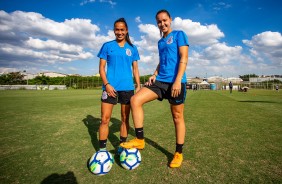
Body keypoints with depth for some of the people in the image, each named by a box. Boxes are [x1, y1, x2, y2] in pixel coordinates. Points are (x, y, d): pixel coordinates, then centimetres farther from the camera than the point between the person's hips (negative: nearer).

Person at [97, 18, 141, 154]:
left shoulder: (132, 48, 12)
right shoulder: (107, 46, 7)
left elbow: (135, 68, 13)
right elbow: (101, 67, 3)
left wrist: (138, 85, 4)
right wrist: (106, 84, -11)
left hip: (127, 87, 2)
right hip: (110, 86, -1)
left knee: (125, 118, 8)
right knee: (105, 119, -4)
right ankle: (102, 149, 8)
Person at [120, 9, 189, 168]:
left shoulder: (179, 34, 3)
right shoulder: (160, 42, 22)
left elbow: (184, 58, -8)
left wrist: (178, 80, -19)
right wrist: (154, 75, 9)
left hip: (175, 81, -6)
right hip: (160, 80, 6)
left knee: (177, 117, 2)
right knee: (135, 100, -11)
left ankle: (179, 153, 20)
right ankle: (140, 140, -1)